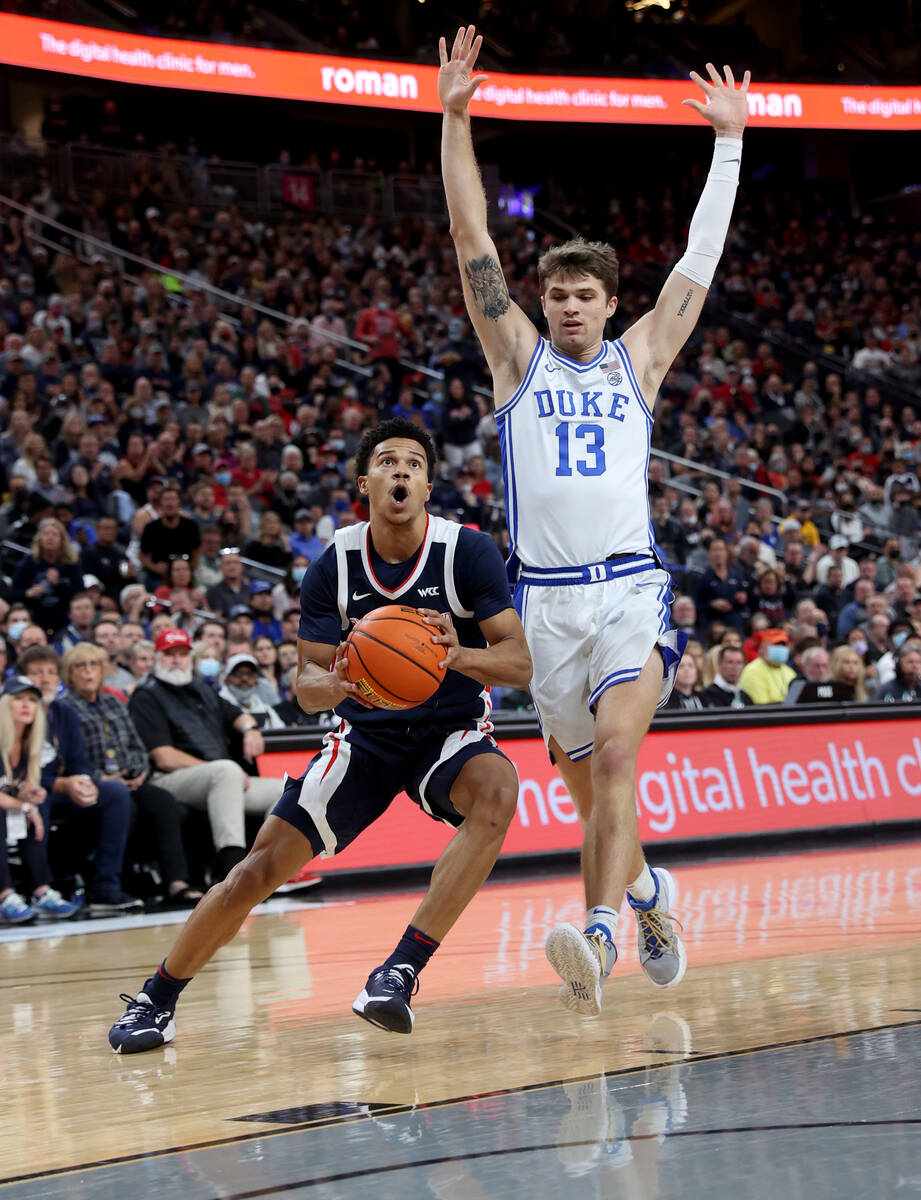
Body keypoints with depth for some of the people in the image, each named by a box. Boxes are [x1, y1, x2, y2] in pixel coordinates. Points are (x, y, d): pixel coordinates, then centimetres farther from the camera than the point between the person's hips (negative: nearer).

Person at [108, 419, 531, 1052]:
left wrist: (458, 656, -38)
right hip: (367, 732, 2)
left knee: (497, 791, -37)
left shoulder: (469, 551, -15)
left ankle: (402, 970, -33)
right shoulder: (336, 563, -8)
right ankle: (156, 1000, 14)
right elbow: (306, 686, -6)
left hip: (452, 731, -2)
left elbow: (519, 665, -17)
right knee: (259, 870, -7)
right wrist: (334, 685, -31)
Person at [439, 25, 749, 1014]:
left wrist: (730, 140, 13)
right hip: (546, 595, 1)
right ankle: (645, 892, 37)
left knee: (614, 755, -22)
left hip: (630, 587, -1)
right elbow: (472, 243, 5)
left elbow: (700, 257, 14)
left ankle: (599, 936, -33)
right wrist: (454, 118, -1)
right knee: (584, 784, 10)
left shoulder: (638, 359, 13)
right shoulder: (518, 357, 11)